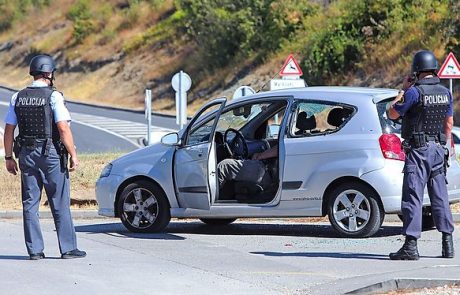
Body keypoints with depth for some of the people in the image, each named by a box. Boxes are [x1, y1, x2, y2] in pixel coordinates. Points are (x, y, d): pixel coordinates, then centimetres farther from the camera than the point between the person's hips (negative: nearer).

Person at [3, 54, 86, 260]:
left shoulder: (18, 98, 7)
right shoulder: (53, 96, -8)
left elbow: (9, 130, 7)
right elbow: (63, 129, -15)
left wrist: (9, 157, 14)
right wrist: (73, 155, -9)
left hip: (26, 154, 4)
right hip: (51, 154, -4)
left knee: (30, 204, 6)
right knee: (60, 204, 2)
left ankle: (35, 250, 5)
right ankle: (68, 248, 3)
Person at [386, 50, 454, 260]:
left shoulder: (414, 92, -13)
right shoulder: (445, 93, 7)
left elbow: (392, 114, -4)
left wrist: (402, 90, 4)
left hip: (418, 150, -6)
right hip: (438, 149, 6)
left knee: (413, 197, -6)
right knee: (440, 197, 12)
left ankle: (411, 246, -11)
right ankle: (447, 244, 12)